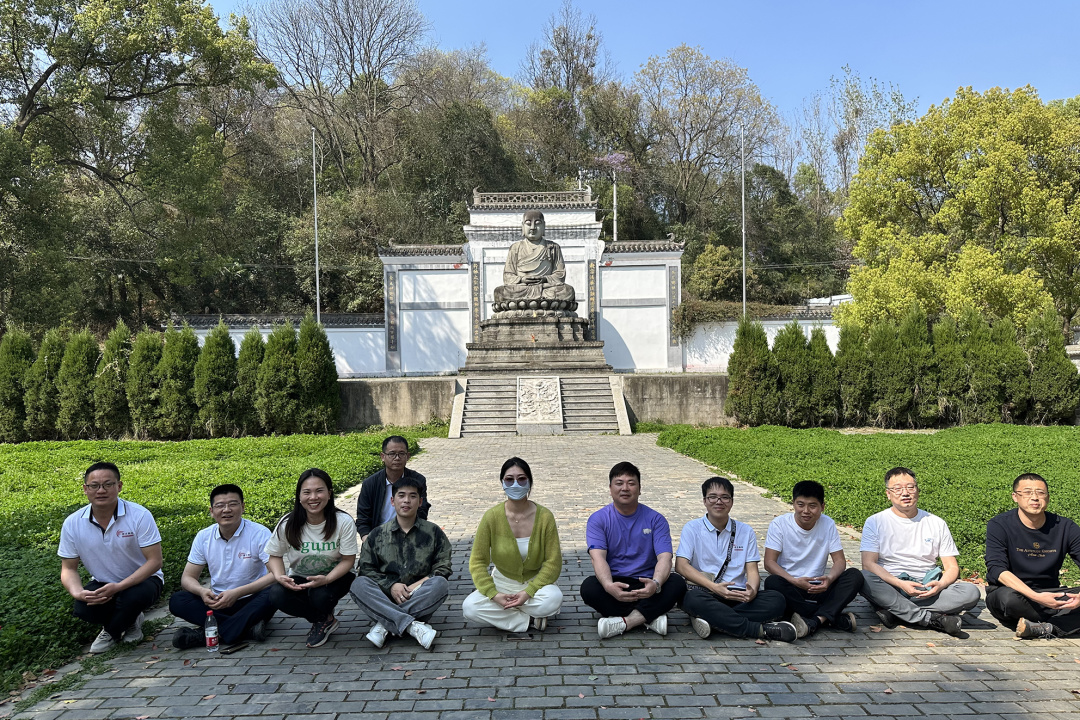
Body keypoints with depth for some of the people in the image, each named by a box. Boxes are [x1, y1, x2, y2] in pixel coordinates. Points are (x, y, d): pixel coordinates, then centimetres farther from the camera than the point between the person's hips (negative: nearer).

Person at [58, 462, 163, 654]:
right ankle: (129, 622, 7)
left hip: (140, 580, -3)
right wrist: (78, 593, -24)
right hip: (102, 584, 3)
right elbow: (68, 568, -2)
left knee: (135, 597, -35)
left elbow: (155, 561, -20)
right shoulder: (72, 523, -8)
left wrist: (118, 587, -31)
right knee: (82, 609, -27)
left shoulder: (140, 516, -20)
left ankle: (111, 631, 2)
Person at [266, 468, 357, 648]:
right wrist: (280, 576, -21)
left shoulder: (343, 522, -18)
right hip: (299, 579, 3)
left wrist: (326, 579, -33)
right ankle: (325, 619, -1)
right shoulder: (287, 524, -12)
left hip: (335, 576, -2)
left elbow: (348, 560, -14)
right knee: (276, 595, -28)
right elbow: (275, 555, 1)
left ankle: (322, 620, 7)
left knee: (320, 595, -35)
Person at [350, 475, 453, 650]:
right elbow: (366, 569, 5)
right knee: (359, 584, -27)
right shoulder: (378, 534, 12)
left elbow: (442, 569, 3)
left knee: (441, 584, -31)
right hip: (385, 598, 1)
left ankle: (384, 624, -29)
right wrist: (390, 586, -12)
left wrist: (415, 586, -12)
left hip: (420, 599, 0)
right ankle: (412, 625, -38)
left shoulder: (433, 532, 9)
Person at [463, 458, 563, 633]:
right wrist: (494, 594, -24)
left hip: (535, 582, -1)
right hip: (502, 582, 1)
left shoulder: (544, 516, -13)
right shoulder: (492, 516, -13)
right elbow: (478, 561, -10)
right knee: (470, 607, -25)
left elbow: (553, 563, -11)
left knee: (554, 598, -34)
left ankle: (506, 614, -6)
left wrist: (528, 592, -23)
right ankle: (532, 617, -11)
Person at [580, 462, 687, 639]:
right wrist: (609, 586, -36)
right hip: (614, 583, -1)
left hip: (646, 585, 1)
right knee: (588, 587, -32)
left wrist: (656, 583, -33)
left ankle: (624, 621, -28)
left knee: (678, 584, -27)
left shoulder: (655, 519, 3)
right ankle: (650, 616, -25)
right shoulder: (598, 519, 1)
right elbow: (598, 557, -14)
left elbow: (664, 557, -9)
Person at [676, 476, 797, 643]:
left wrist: (752, 590, -18)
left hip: (738, 595, 3)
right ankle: (761, 629, -29)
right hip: (705, 592, -3)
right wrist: (714, 587, -21)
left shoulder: (745, 531, 14)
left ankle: (713, 619, -30)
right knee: (694, 599, -38)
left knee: (776, 600, -23)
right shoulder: (692, 528, 5)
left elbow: (752, 569, 7)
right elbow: (681, 565, -7)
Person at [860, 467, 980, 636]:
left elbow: (952, 567, 11)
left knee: (971, 592, -23)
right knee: (864, 579, -34)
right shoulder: (875, 522, 5)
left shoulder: (937, 524, 13)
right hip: (890, 587, -3)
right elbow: (868, 564, -5)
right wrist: (900, 584, -21)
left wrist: (940, 585, -13)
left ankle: (894, 612, -27)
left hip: (927, 589, 3)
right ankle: (932, 619, -30)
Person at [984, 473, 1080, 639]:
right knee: (1008, 597, -38)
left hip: (1050, 595, 3)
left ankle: (1044, 628, -27)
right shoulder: (999, 525, -10)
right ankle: (1065, 624, -14)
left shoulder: (1065, 527, 0)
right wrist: (1036, 597, -33)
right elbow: (997, 570, -20)